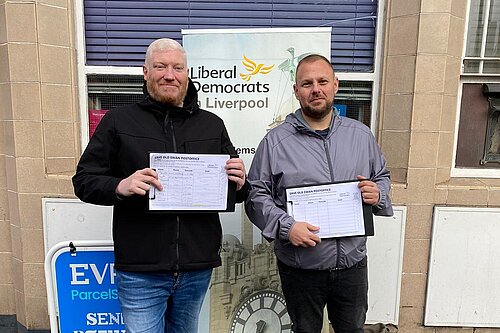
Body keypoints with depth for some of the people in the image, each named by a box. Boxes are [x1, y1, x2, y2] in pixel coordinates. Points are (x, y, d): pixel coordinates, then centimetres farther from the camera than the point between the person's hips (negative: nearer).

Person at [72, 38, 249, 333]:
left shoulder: (212, 125, 9)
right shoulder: (119, 121, 1)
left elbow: (236, 193, 15)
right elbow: (84, 180, 1)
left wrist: (239, 183, -9)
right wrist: (120, 186, -20)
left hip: (197, 268, 3)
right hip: (140, 269, -3)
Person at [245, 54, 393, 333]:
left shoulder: (361, 135, 4)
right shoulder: (276, 141, -7)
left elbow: (383, 177, 15)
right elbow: (257, 195, -8)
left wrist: (378, 194, -7)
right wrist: (286, 226, -21)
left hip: (353, 264, 3)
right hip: (300, 268, -2)